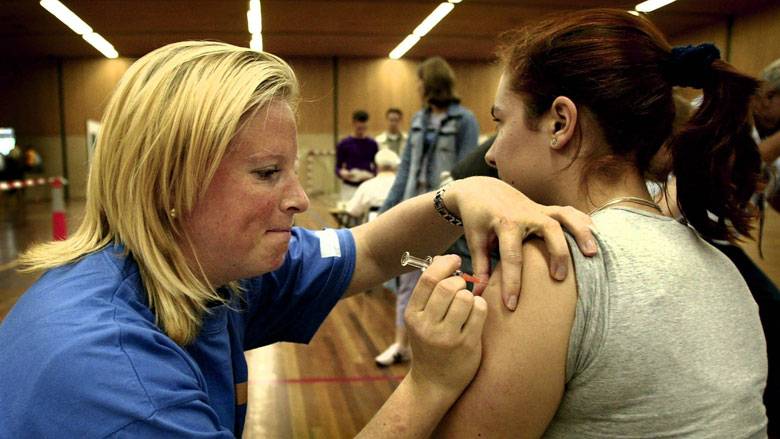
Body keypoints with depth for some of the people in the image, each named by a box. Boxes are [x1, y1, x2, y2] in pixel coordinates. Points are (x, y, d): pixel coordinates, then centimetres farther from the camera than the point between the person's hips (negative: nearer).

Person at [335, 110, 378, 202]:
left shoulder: (372, 144, 7)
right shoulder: (343, 144, 3)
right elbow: (338, 167, 5)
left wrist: (372, 175, -11)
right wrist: (342, 173, -16)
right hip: (349, 187, -1)